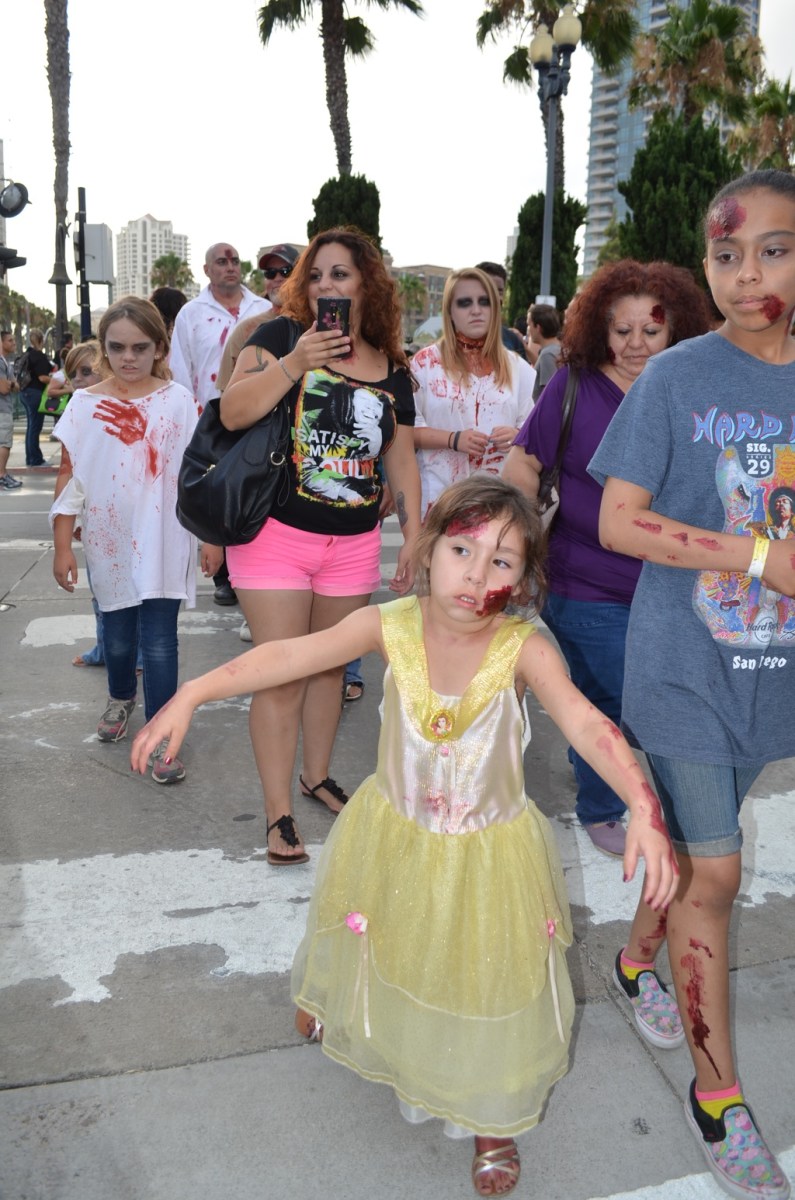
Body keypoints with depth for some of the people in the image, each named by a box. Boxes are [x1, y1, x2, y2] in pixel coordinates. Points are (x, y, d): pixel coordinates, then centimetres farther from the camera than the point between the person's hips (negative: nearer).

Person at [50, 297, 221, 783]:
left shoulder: (179, 401, -4)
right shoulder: (85, 404, -1)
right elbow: (70, 477, 1)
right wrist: (63, 544, -1)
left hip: (163, 541, -2)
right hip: (109, 542, 2)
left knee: (160, 642, -4)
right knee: (117, 632, 18)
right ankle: (121, 698, 47)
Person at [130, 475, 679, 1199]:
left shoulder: (524, 650, -26)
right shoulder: (391, 626, -21)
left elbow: (587, 724, -38)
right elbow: (289, 657, -23)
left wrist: (644, 807, -53)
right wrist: (191, 694, -30)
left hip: (488, 854, -1)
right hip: (395, 838, 2)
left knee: (488, 980, 16)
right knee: (380, 944, 27)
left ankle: (491, 1118, 45)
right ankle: (334, 994, 64)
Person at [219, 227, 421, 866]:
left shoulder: (392, 370, 7)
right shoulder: (281, 335, -4)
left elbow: (402, 460, 12)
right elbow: (233, 411, -15)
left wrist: (414, 537, 8)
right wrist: (293, 364, -25)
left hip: (354, 543, 4)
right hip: (276, 533, -3)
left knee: (329, 665, 16)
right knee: (281, 675, -2)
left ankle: (318, 775, 37)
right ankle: (279, 814, 10)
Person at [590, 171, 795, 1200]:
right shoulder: (678, 377, -9)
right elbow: (619, 522, -14)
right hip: (684, 662, -4)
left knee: (693, 843, 18)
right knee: (711, 872, 1)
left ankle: (640, 956, 47)